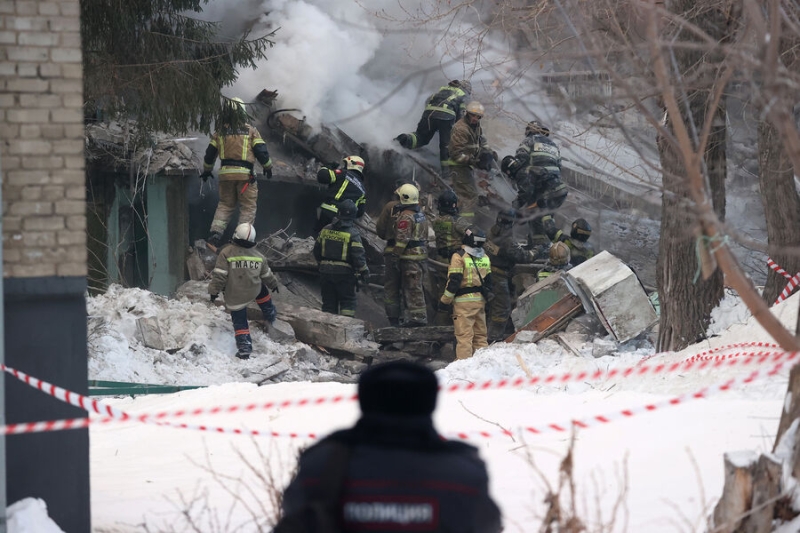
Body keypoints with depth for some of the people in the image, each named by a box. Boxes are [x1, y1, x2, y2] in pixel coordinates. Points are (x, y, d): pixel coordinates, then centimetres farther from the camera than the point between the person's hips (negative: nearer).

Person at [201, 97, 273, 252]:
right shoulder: (251, 131, -2)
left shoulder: (220, 133, 8)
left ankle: (215, 235, -1)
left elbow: (210, 153, 14)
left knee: (225, 205, 15)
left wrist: (207, 170, 30)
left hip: (225, 173, 4)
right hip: (245, 174, -4)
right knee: (248, 207, 5)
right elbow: (261, 151, -3)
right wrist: (268, 167, 14)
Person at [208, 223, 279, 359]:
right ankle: (270, 314, 50)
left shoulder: (226, 253, -15)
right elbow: (267, 275, 12)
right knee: (262, 289, 37)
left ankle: (244, 349, 3)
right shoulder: (258, 256, -2)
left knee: (240, 322, 8)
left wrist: (214, 291, -6)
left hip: (234, 296, -3)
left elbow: (219, 275, -16)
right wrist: (274, 284, 32)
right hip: (253, 291, 3)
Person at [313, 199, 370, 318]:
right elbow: (358, 256, -15)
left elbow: (317, 250, 12)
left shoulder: (326, 230, 2)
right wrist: (364, 272, -4)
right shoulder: (352, 233, -13)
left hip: (325, 271, 4)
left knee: (329, 302, 12)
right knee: (348, 302, 4)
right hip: (344, 272, -4)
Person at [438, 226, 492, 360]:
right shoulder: (485, 258, 9)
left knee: (464, 335, -7)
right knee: (480, 334, 13)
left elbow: (454, 281, -13)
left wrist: (445, 300, -6)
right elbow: (488, 281, 16)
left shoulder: (459, 257, -11)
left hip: (464, 300, -6)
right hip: (480, 301, 6)